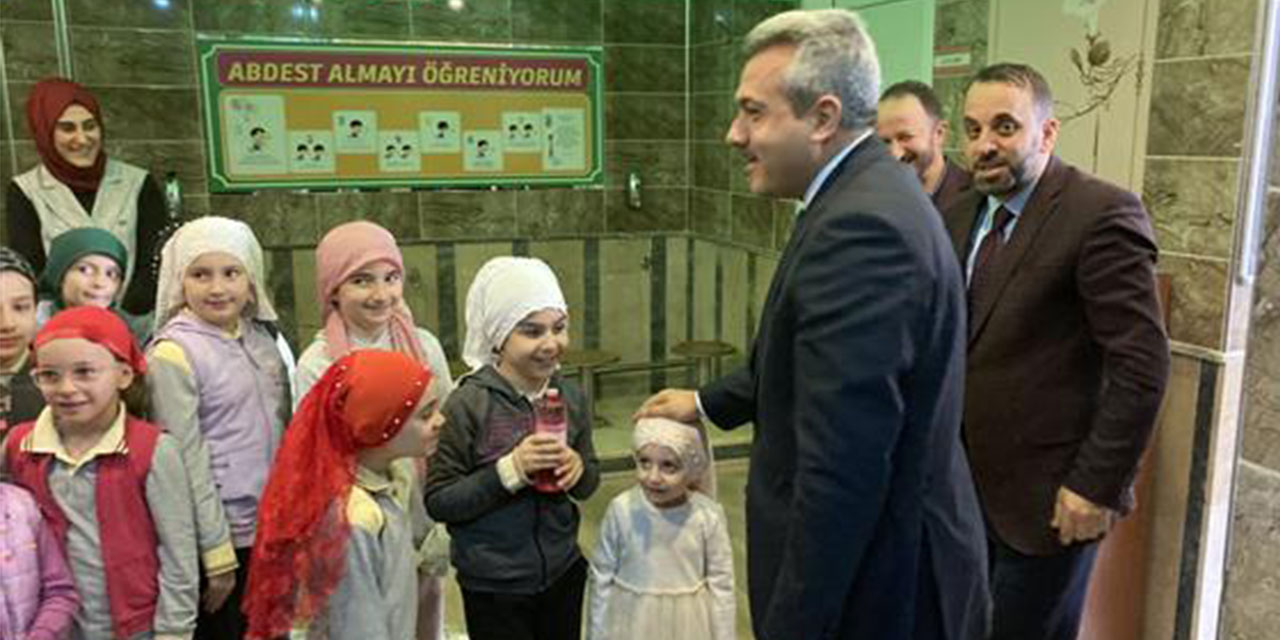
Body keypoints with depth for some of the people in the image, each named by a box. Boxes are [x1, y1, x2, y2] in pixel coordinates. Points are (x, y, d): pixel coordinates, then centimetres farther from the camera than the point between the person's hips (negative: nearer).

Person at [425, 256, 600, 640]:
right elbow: (438, 502, -16)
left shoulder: (570, 397, -3)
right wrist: (510, 469, -25)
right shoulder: (469, 403, -17)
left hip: (564, 575, 5)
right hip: (493, 589, -4)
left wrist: (579, 469, -13)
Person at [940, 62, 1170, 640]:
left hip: (1049, 499, -6)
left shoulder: (1102, 214, -15)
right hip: (965, 486, 6)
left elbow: (1142, 365, -18)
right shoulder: (959, 219, 7)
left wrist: (1097, 485, -17)